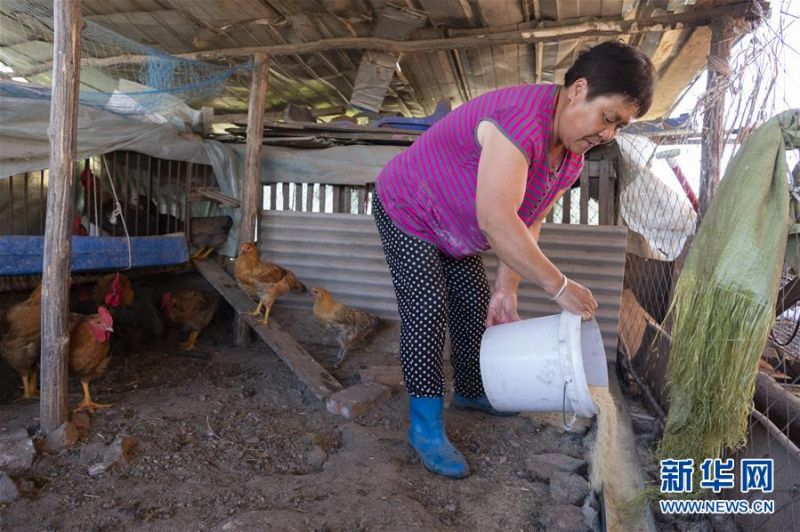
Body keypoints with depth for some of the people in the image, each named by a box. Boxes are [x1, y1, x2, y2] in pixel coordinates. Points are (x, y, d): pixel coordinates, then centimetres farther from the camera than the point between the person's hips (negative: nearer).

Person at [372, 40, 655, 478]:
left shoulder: (572, 155, -4)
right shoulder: (521, 120, -36)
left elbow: (527, 223, -3)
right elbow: (496, 220, -44)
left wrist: (507, 289, -12)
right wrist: (559, 287, -38)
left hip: (451, 226, 9)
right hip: (406, 211, -8)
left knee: (477, 303, 10)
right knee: (426, 310, -14)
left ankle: (470, 391, 31)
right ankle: (425, 426, -3)